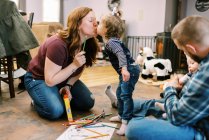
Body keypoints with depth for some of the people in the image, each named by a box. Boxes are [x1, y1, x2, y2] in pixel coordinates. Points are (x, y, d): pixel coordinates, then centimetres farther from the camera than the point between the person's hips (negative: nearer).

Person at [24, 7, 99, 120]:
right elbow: (50, 81, -30)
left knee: (88, 103, -7)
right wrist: (74, 65, -36)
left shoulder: (87, 44, -13)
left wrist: (68, 85, -16)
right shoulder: (58, 45, -35)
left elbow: (79, 71, 2)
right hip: (38, 79, -6)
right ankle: (38, 101, 3)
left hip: (63, 79, 7)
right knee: (56, 111, -28)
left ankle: (60, 97, 15)